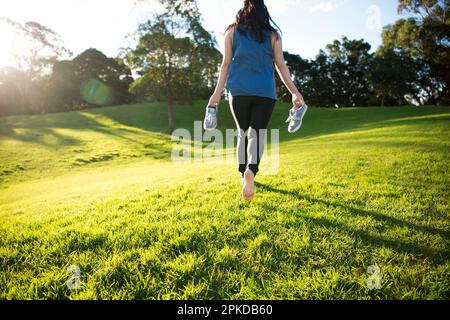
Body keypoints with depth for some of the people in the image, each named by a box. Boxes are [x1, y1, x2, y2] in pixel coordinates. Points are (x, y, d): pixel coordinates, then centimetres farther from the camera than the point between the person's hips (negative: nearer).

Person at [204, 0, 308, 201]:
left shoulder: (232, 31, 11)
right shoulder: (272, 34, 11)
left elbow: (226, 64, 5)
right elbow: (281, 65, 5)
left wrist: (217, 93, 3)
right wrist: (295, 93, 6)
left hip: (239, 90, 1)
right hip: (265, 91, -1)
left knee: (243, 132, 15)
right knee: (257, 132, -5)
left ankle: (244, 173, 16)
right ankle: (251, 170, -32)